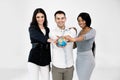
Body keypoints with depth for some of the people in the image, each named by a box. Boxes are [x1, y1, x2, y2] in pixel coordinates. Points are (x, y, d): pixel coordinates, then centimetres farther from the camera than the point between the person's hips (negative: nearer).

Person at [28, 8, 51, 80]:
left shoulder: (47, 29, 11)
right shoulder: (32, 29, -5)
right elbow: (40, 37, -27)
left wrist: (50, 61, 13)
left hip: (45, 60, 5)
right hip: (34, 59, -5)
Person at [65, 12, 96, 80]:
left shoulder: (92, 31, -10)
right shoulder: (80, 31, 12)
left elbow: (85, 37, -32)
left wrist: (73, 39, -51)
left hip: (87, 59, -7)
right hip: (79, 59, 7)